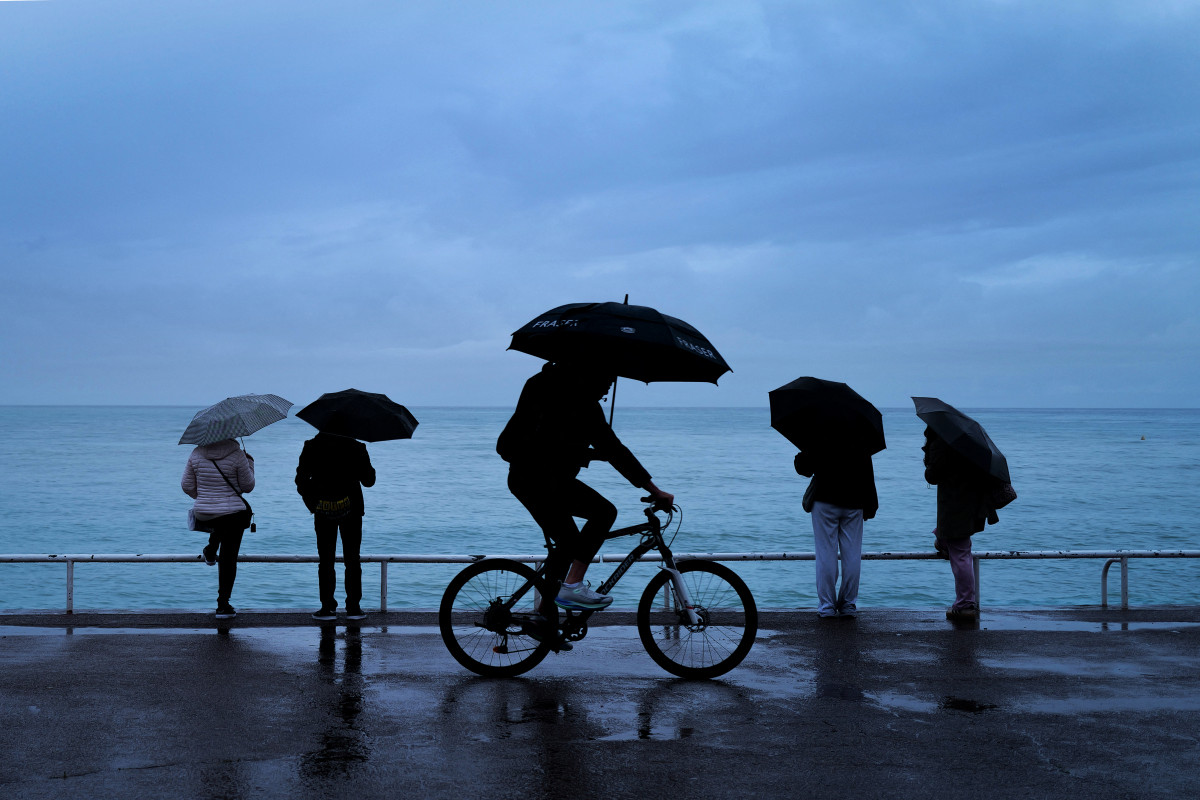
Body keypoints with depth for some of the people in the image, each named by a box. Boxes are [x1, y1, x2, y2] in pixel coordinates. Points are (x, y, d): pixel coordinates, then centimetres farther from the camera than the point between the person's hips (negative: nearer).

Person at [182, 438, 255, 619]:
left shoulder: (196, 454, -3)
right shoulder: (237, 455, -13)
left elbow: (187, 486, 4)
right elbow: (248, 487, -4)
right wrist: (249, 463, 11)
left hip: (203, 515, 4)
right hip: (232, 515, -4)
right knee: (228, 559, 4)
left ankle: (211, 552, 42)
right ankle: (223, 606, 4)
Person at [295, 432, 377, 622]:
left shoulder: (311, 447, -2)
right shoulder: (356, 447, -4)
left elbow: (301, 481, 0)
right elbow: (368, 481, 2)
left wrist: (312, 503, 11)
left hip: (323, 513, 0)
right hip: (351, 509, 0)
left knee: (325, 561, 7)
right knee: (352, 560, 8)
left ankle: (328, 607, 5)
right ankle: (353, 607, 5)